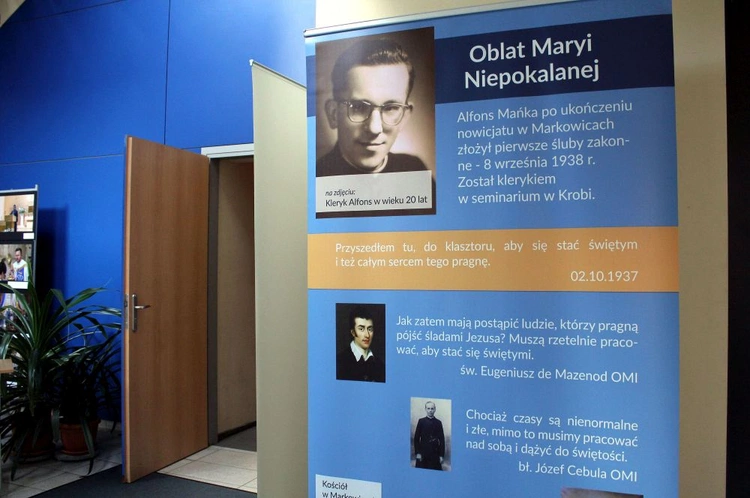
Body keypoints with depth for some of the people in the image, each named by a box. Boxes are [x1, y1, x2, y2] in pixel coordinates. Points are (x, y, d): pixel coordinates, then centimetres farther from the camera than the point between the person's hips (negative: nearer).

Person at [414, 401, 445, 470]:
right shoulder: (421, 421, 2)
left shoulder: (438, 423, 5)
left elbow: (442, 439, 4)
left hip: (435, 453, 1)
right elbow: (416, 438, 1)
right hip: (423, 453, 0)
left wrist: (442, 455, -1)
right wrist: (417, 453, -6)